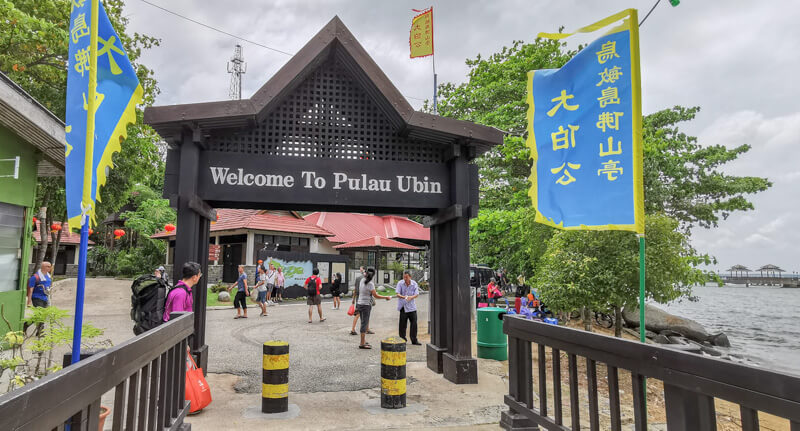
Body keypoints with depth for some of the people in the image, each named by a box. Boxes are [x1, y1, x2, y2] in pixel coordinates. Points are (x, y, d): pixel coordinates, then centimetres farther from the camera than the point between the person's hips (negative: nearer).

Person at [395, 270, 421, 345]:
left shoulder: (414, 284, -1)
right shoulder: (400, 283, -5)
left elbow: (416, 294, -4)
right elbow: (398, 294, -10)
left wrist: (411, 297, -25)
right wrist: (403, 297, -32)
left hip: (412, 307, 2)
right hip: (403, 306, -1)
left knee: (414, 323, 1)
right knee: (403, 324, 2)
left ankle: (414, 340, 12)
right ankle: (402, 340, 16)